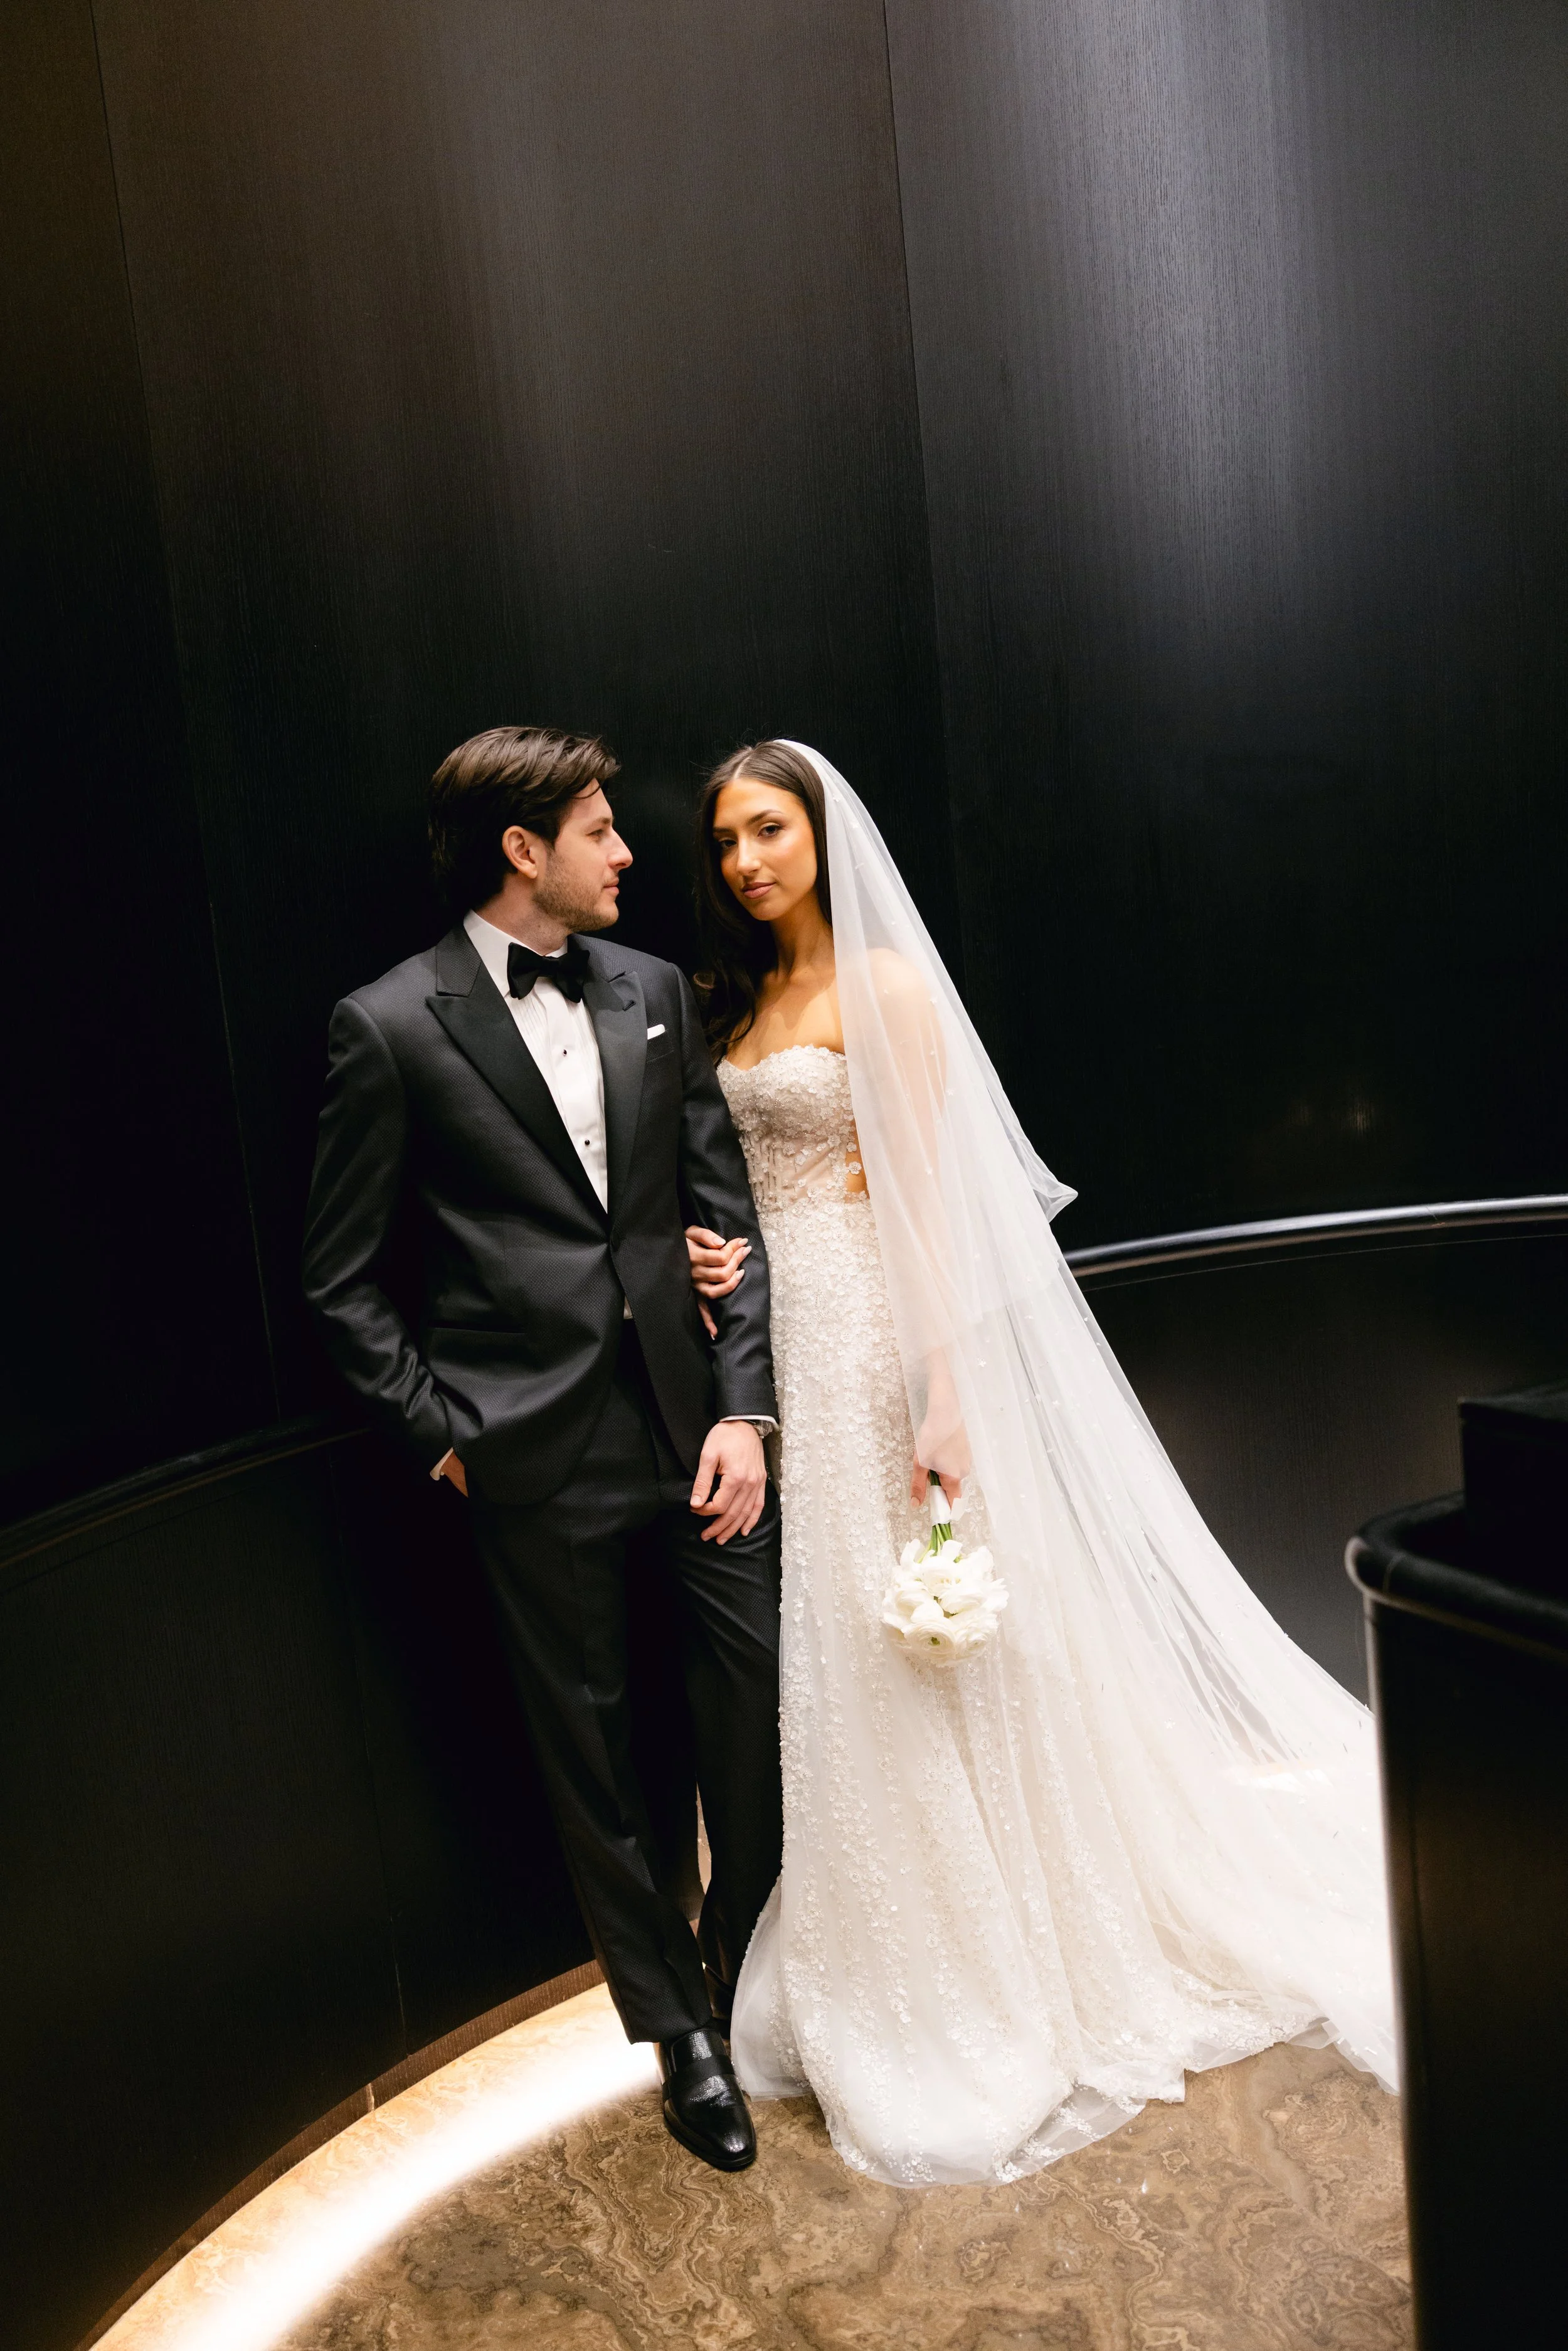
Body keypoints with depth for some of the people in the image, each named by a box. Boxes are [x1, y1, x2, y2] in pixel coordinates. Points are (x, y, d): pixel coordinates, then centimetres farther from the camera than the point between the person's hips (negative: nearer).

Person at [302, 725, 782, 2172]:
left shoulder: (655, 994, 6)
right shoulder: (392, 1028, -7)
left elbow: (728, 1208, 5)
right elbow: (343, 1280, -2)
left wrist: (744, 1407, -3)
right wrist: (440, 1436, -5)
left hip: (697, 1420, 4)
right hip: (539, 1457, -3)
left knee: (762, 1701, 9)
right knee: (596, 1754, 12)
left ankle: (748, 1972, 38)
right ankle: (680, 2028, 34)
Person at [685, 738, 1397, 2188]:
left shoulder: (884, 988, -8)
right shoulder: (739, 1003, 14)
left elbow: (933, 1199, -14)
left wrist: (950, 1393, -20)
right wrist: (719, 1261, -3)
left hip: (877, 1338, -7)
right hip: (783, 1340, 7)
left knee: (916, 1658, 2)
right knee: (837, 1666, 13)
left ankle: (994, 1985, 22)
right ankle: (891, 1974, 31)